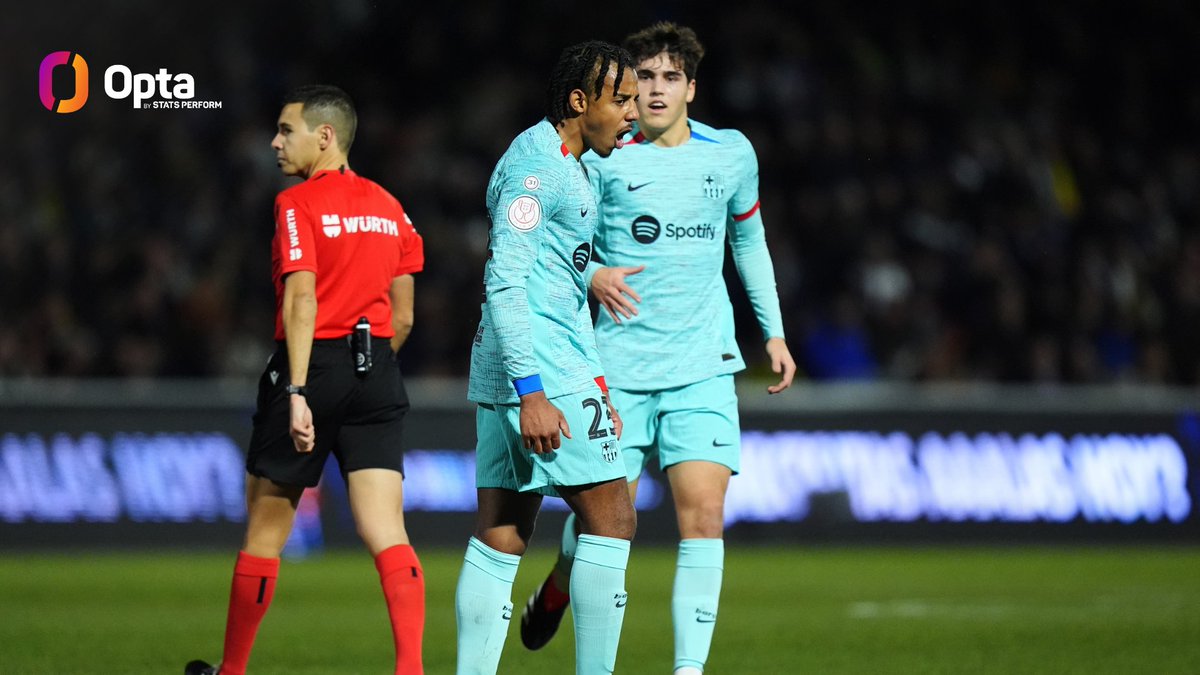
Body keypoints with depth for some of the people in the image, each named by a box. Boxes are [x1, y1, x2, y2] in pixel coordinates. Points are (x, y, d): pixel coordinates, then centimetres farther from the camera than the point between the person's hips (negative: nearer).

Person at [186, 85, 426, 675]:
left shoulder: (298, 205, -7)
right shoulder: (389, 208, 13)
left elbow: (302, 301, -17)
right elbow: (402, 319, 15)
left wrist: (297, 393, -22)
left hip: (315, 365, -5)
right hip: (377, 374, 5)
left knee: (264, 531, 9)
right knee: (386, 532, -3)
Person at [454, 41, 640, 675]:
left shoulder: (564, 165, 20)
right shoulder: (538, 163, -11)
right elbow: (504, 281, -18)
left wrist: (594, 386, 25)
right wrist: (531, 393, -23)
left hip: (511, 379, 10)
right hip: (546, 374, -10)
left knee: (498, 537, 6)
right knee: (611, 518, -7)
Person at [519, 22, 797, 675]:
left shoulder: (731, 154, 6)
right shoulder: (603, 157, -3)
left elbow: (749, 240, 22)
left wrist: (774, 331, 20)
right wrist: (592, 276, -20)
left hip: (703, 369, 1)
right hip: (619, 366, -1)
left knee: (703, 516, -12)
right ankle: (557, 590, 35)